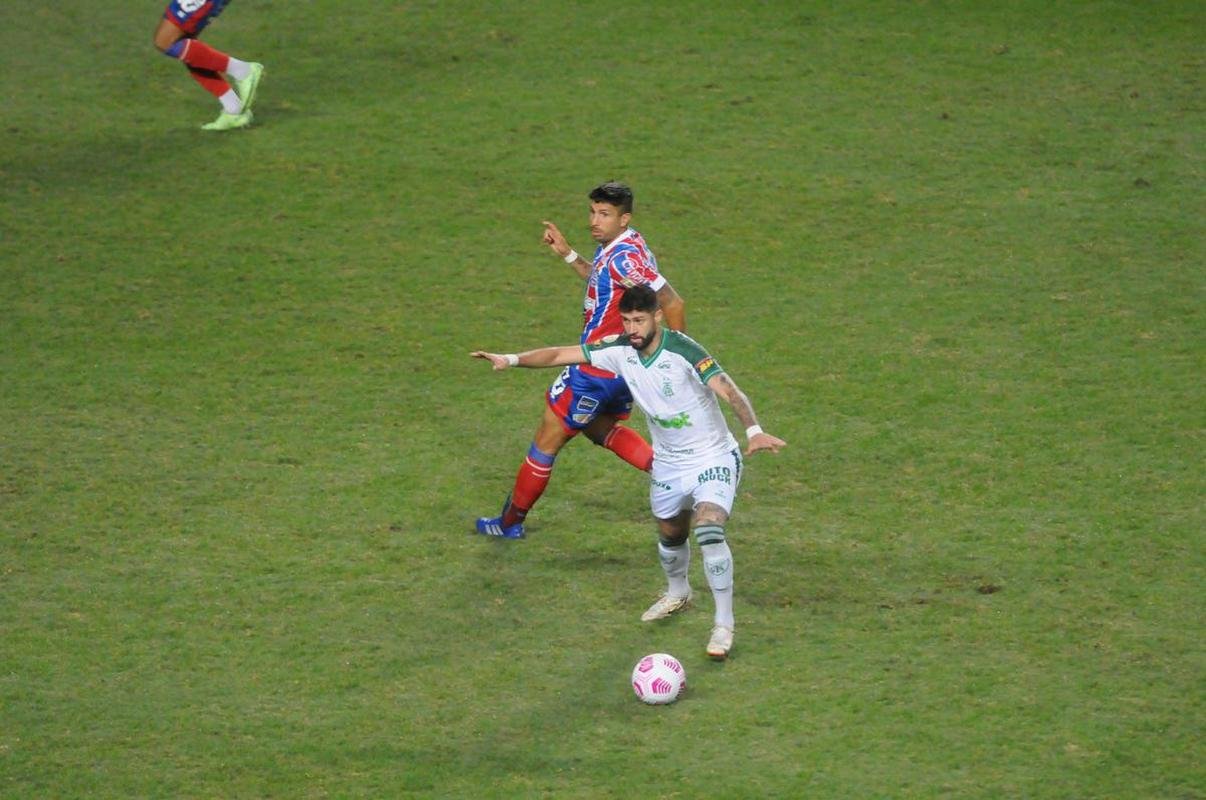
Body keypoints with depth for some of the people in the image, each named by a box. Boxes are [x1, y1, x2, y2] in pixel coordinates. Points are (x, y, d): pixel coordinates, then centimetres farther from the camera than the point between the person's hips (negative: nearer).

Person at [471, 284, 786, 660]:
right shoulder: (620, 351, -9)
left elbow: (728, 389, -36)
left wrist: (754, 430, -51)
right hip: (668, 464, 6)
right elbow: (561, 355, -5)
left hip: (713, 459, -6)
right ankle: (677, 593, 54)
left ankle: (724, 625, -13)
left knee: (709, 530, -25)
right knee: (670, 534, 23)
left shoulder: (683, 351, -27)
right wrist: (511, 359, -18)